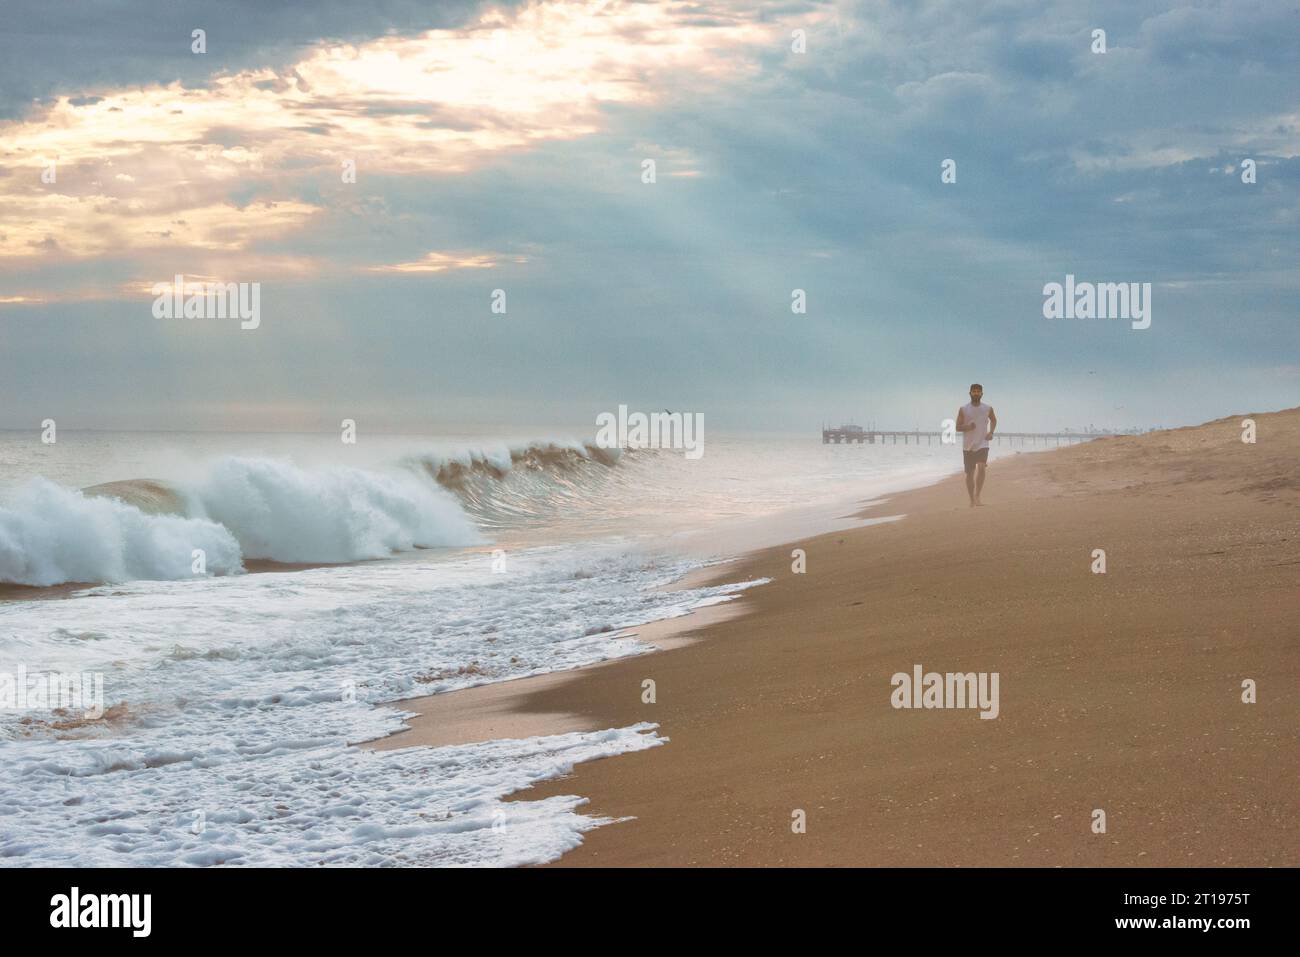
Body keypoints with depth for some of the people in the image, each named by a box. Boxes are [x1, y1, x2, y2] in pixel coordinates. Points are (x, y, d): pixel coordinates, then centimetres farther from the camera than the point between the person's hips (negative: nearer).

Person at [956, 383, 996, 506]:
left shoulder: (988, 408, 2)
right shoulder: (963, 409, -1)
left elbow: (993, 420, 22)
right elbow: (958, 427, 1)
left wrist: (991, 432, 5)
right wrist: (967, 427, -20)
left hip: (982, 444, -1)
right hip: (968, 446, 1)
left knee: (981, 467, -25)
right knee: (970, 473, 6)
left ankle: (977, 497, -22)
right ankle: (972, 500, 20)